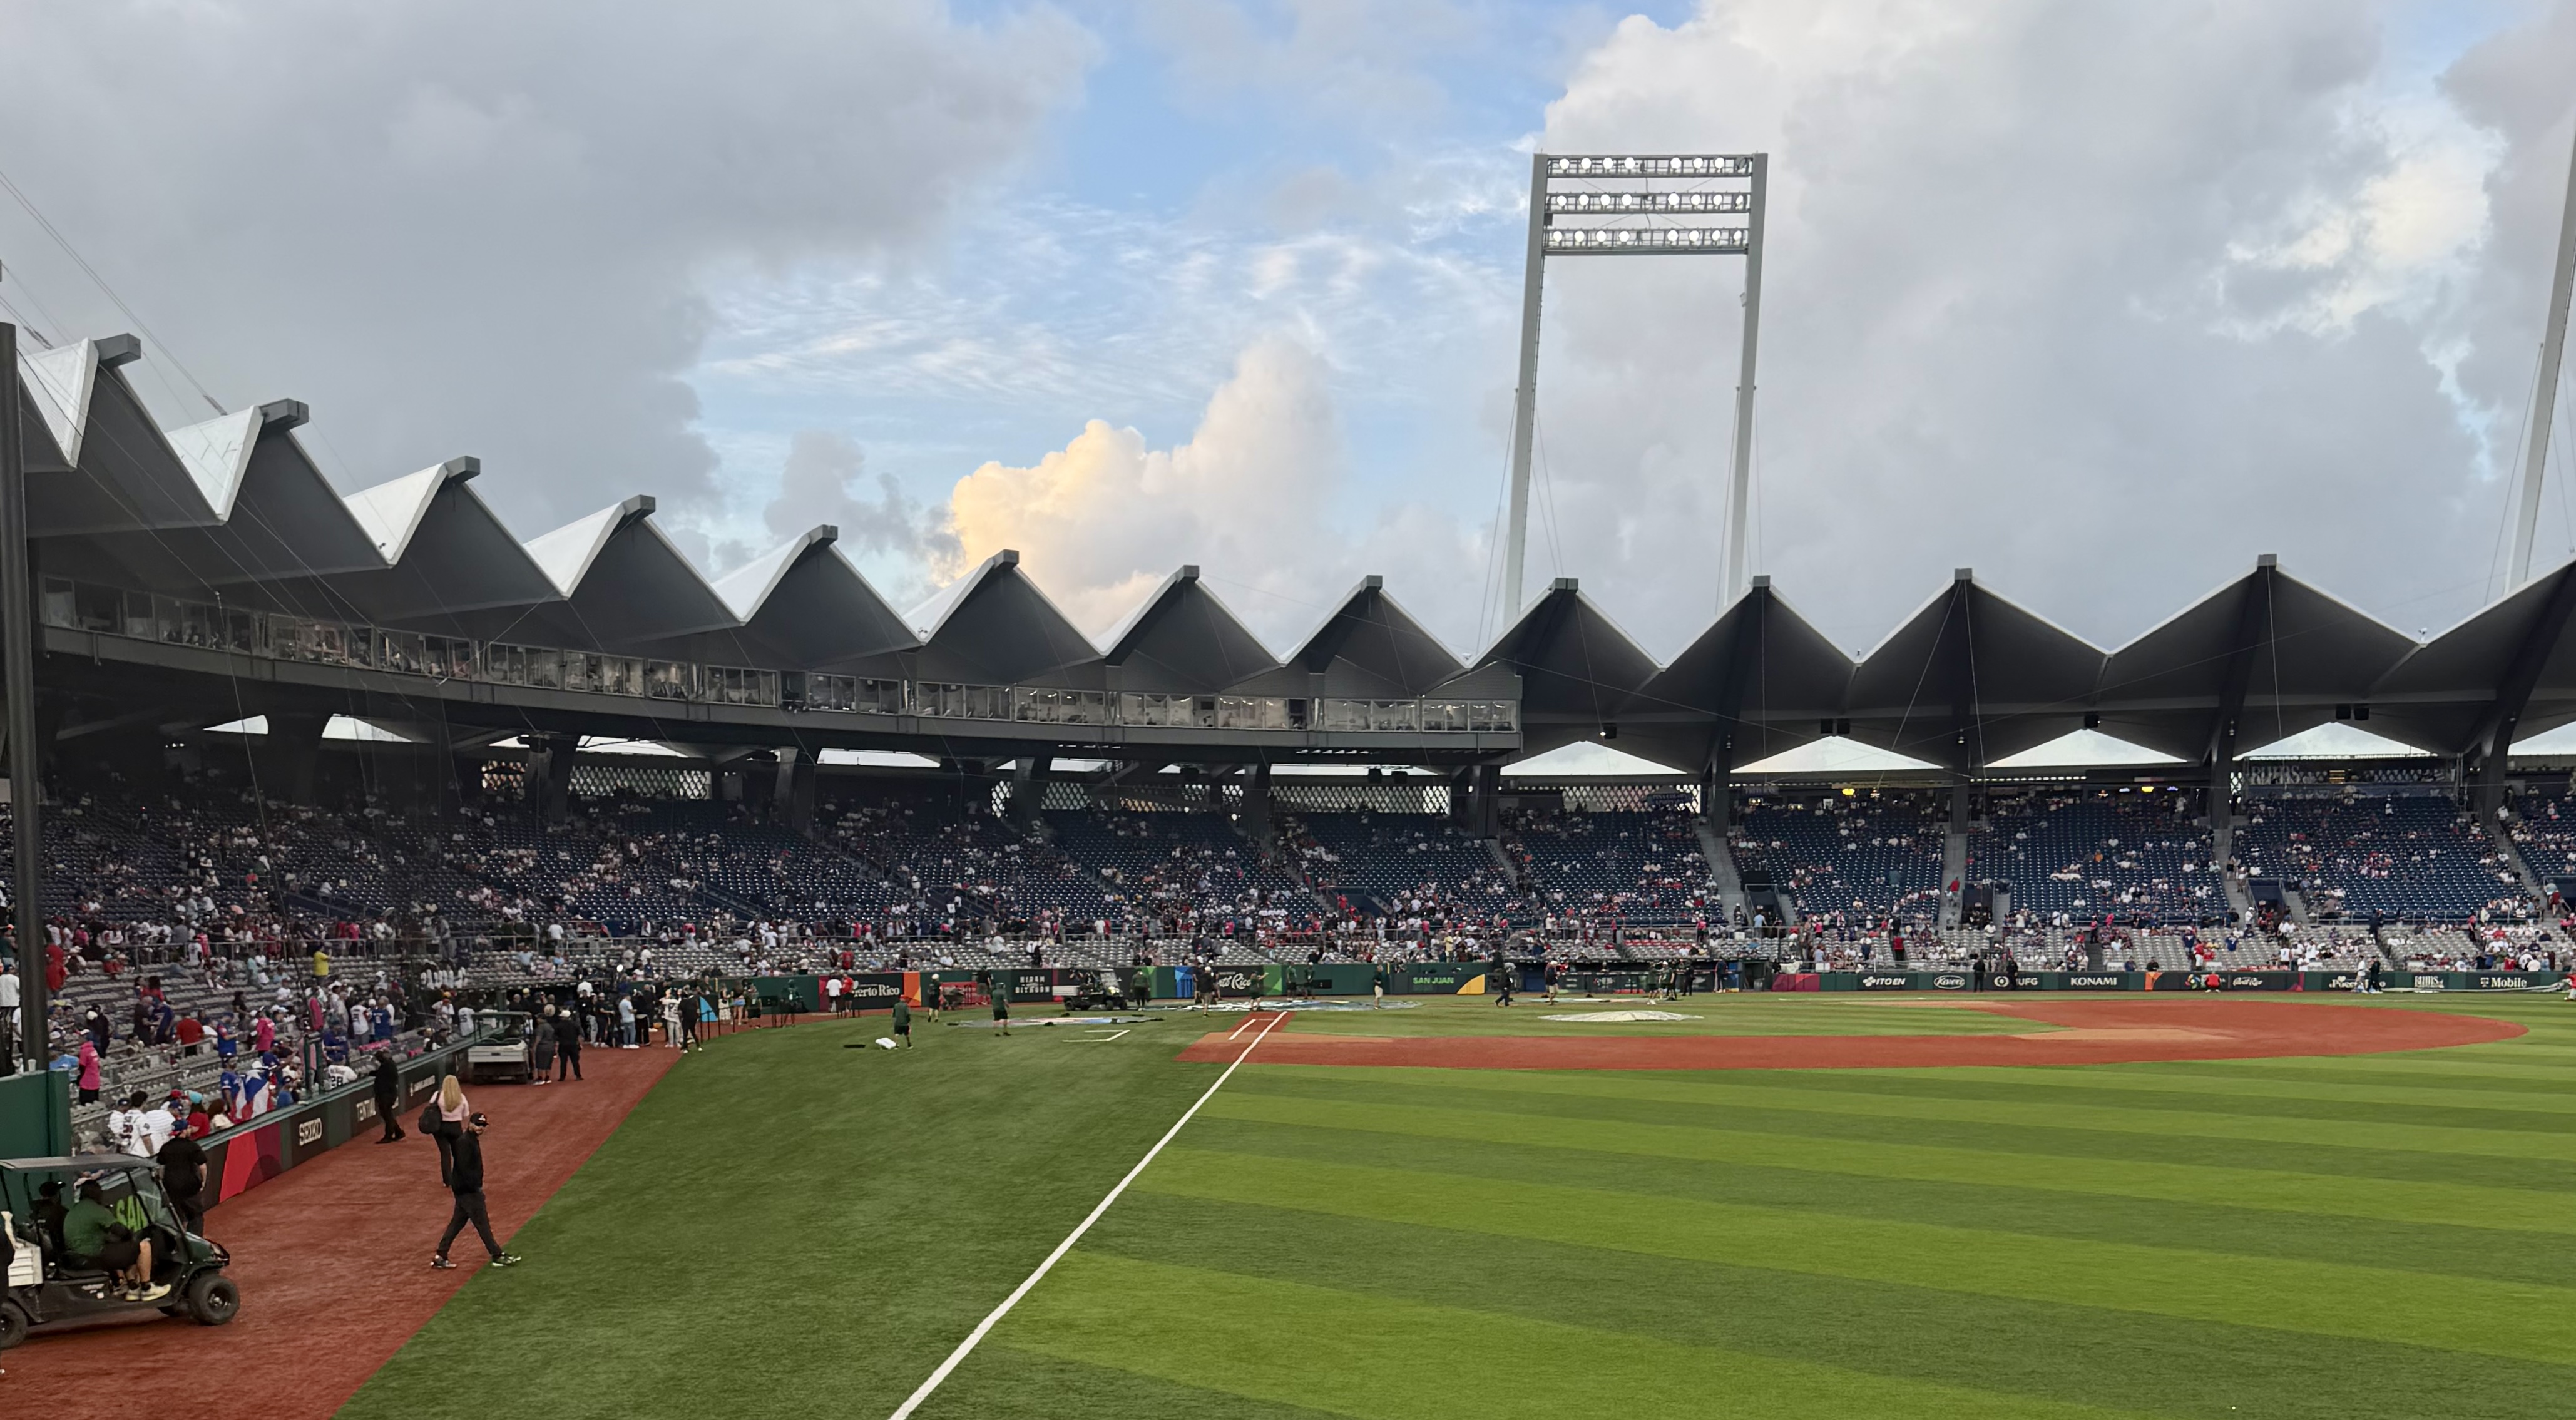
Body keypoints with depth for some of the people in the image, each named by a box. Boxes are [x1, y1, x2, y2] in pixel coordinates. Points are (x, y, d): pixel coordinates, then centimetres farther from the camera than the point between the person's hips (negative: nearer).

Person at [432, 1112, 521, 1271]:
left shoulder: (473, 1139, 12)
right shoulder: (465, 1142, -18)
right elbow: (464, 1168, -23)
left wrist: (476, 1186, 15)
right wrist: (476, 1188, -22)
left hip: (466, 1189, 10)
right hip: (467, 1189, -10)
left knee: (457, 1222, 14)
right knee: (482, 1222, -4)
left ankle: (440, 1257, 19)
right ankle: (497, 1256, 2)